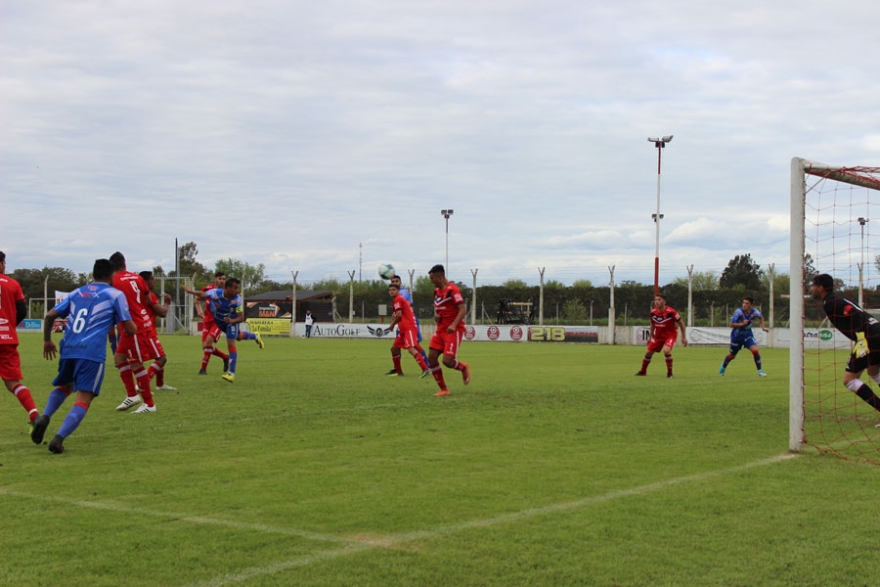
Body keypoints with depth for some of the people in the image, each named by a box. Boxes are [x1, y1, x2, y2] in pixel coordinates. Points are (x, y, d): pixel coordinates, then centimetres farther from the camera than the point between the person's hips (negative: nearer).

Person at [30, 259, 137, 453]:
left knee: (64, 387, 29)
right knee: (83, 401, -5)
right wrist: (132, 330, 25)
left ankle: (44, 417, 4)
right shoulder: (116, 294, 6)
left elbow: (50, 315, 17)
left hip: (68, 349, 5)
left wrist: (47, 340, 31)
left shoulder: (77, 292, 19)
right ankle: (59, 438, -24)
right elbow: (130, 329, 1)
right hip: (92, 353, -5)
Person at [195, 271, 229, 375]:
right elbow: (196, 300, 14)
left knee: (208, 341, -21)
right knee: (205, 346, 1)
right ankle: (225, 357, 26)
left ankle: (203, 369, -10)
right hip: (207, 320, 4)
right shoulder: (207, 289, -1)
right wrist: (199, 311, -2)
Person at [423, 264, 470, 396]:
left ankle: (464, 367, 18)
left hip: (453, 330, -8)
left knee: (447, 361, -17)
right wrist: (436, 315, 5)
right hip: (441, 329, 8)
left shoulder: (452, 290, -13)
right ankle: (443, 389, 7)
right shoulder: (437, 291, 13)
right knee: (431, 357, -3)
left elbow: (463, 309, -19)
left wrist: (454, 325, -31)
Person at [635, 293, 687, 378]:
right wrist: (650, 337, 16)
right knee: (649, 353, 6)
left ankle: (669, 372, -12)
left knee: (666, 351, -31)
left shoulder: (670, 312, -23)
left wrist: (684, 337, -9)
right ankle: (643, 371, 30)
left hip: (670, 335, -5)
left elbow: (681, 323, -11)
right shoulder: (653, 312, -8)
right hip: (658, 335, 5)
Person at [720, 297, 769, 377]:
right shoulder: (739, 312, -26)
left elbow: (761, 317, 10)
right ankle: (723, 367, 44)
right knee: (732, 355, 13)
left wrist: (763, 327, 1)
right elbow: (731, 325, -24)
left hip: (748, 334, 2)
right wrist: (742, 324, -36)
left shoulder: (755, 312, -16)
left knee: (755, 350, -22)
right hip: (737, 335, -2)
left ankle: (760, 371, -9)